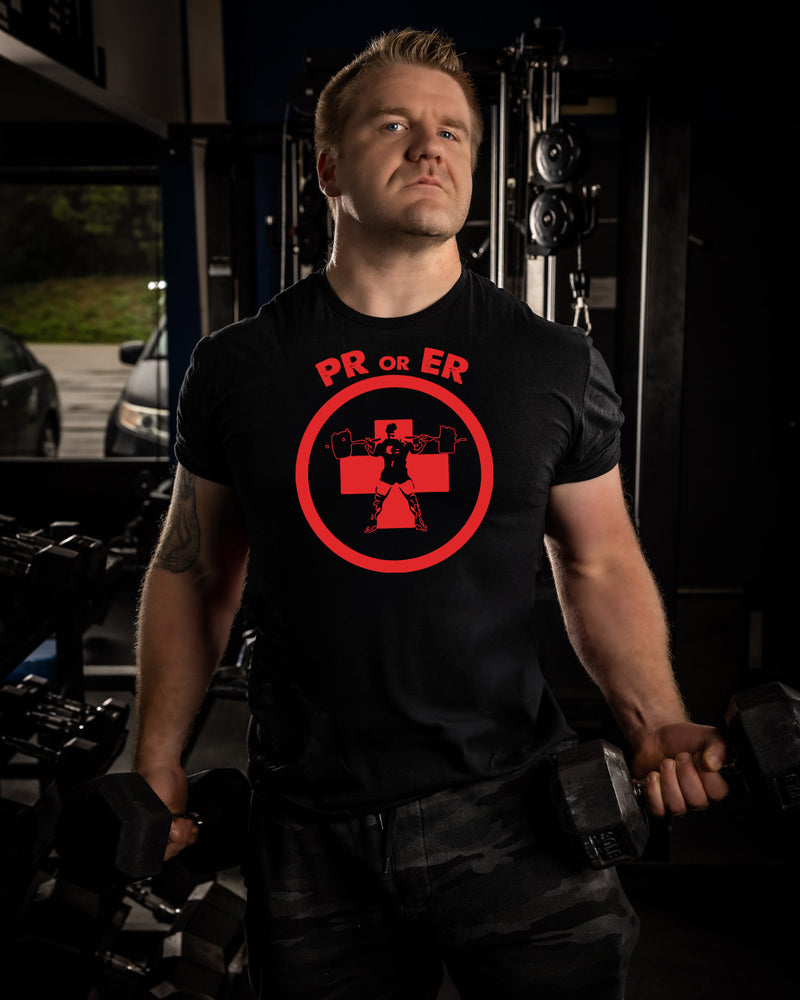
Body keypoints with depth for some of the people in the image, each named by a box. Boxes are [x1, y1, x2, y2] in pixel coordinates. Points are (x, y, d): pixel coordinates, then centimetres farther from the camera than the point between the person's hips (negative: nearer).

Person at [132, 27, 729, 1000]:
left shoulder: (555, 364, -1)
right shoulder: (237, 366, 0)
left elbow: (600, 565, 5)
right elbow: (192, 570, 7)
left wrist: (654, 721, -9)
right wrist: (157, 759, 3)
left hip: (510, 810, 0)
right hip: (307, 823, 1)